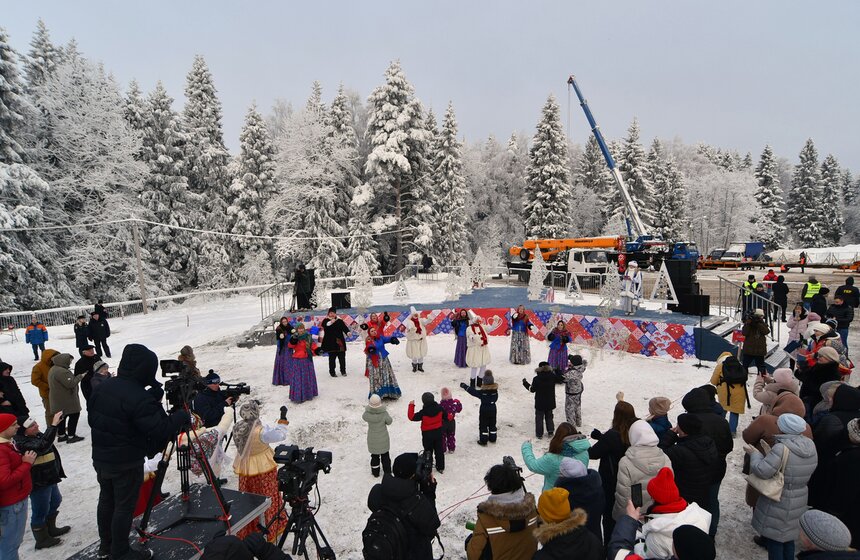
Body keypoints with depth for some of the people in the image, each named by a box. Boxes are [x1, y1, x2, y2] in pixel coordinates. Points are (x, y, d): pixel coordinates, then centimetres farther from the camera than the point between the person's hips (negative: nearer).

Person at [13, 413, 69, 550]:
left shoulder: (36, 435, 2)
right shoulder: (23, 443, -27)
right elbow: (42, 445, -46)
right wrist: (53, 425, -51)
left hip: (49, 478, 10)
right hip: (39, 483, -10)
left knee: (55, 502, 26)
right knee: (41, 511, 6)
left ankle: (51, 529, 46)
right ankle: (42, 539, 25)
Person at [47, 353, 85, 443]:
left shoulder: (54, 369, 10)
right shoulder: (61, 371, -26)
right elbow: (70, 383, -27)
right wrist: (80, 376, -16)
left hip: (59, 400, 11)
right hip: (66, 399, -11)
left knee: (62, 416, 19)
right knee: (74, 415, -2)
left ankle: (61, 435, 30)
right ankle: (71, 436, 2)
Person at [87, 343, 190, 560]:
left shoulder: (104, 386, -2)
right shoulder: (139, 398, -28)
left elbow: (92, 417, 11)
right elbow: (161, 430, -27)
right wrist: (182, 416, -12)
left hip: (101, 458, 8)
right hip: (127, 463, -8)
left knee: (106, 500, 22)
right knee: (124, 507, 7)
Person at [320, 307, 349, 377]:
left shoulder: (339, 321, 9)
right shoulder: (326, 321, 2)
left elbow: (344, 327, -4)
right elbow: (323, 325, -20)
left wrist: (348, 332, -25)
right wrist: (330, 322, -39)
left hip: (340, 342, 3)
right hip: (330, 343, -2)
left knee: (342, 357, 5)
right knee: (332, 357, 0)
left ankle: (343, 371, 19)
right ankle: (332, 372, 12)